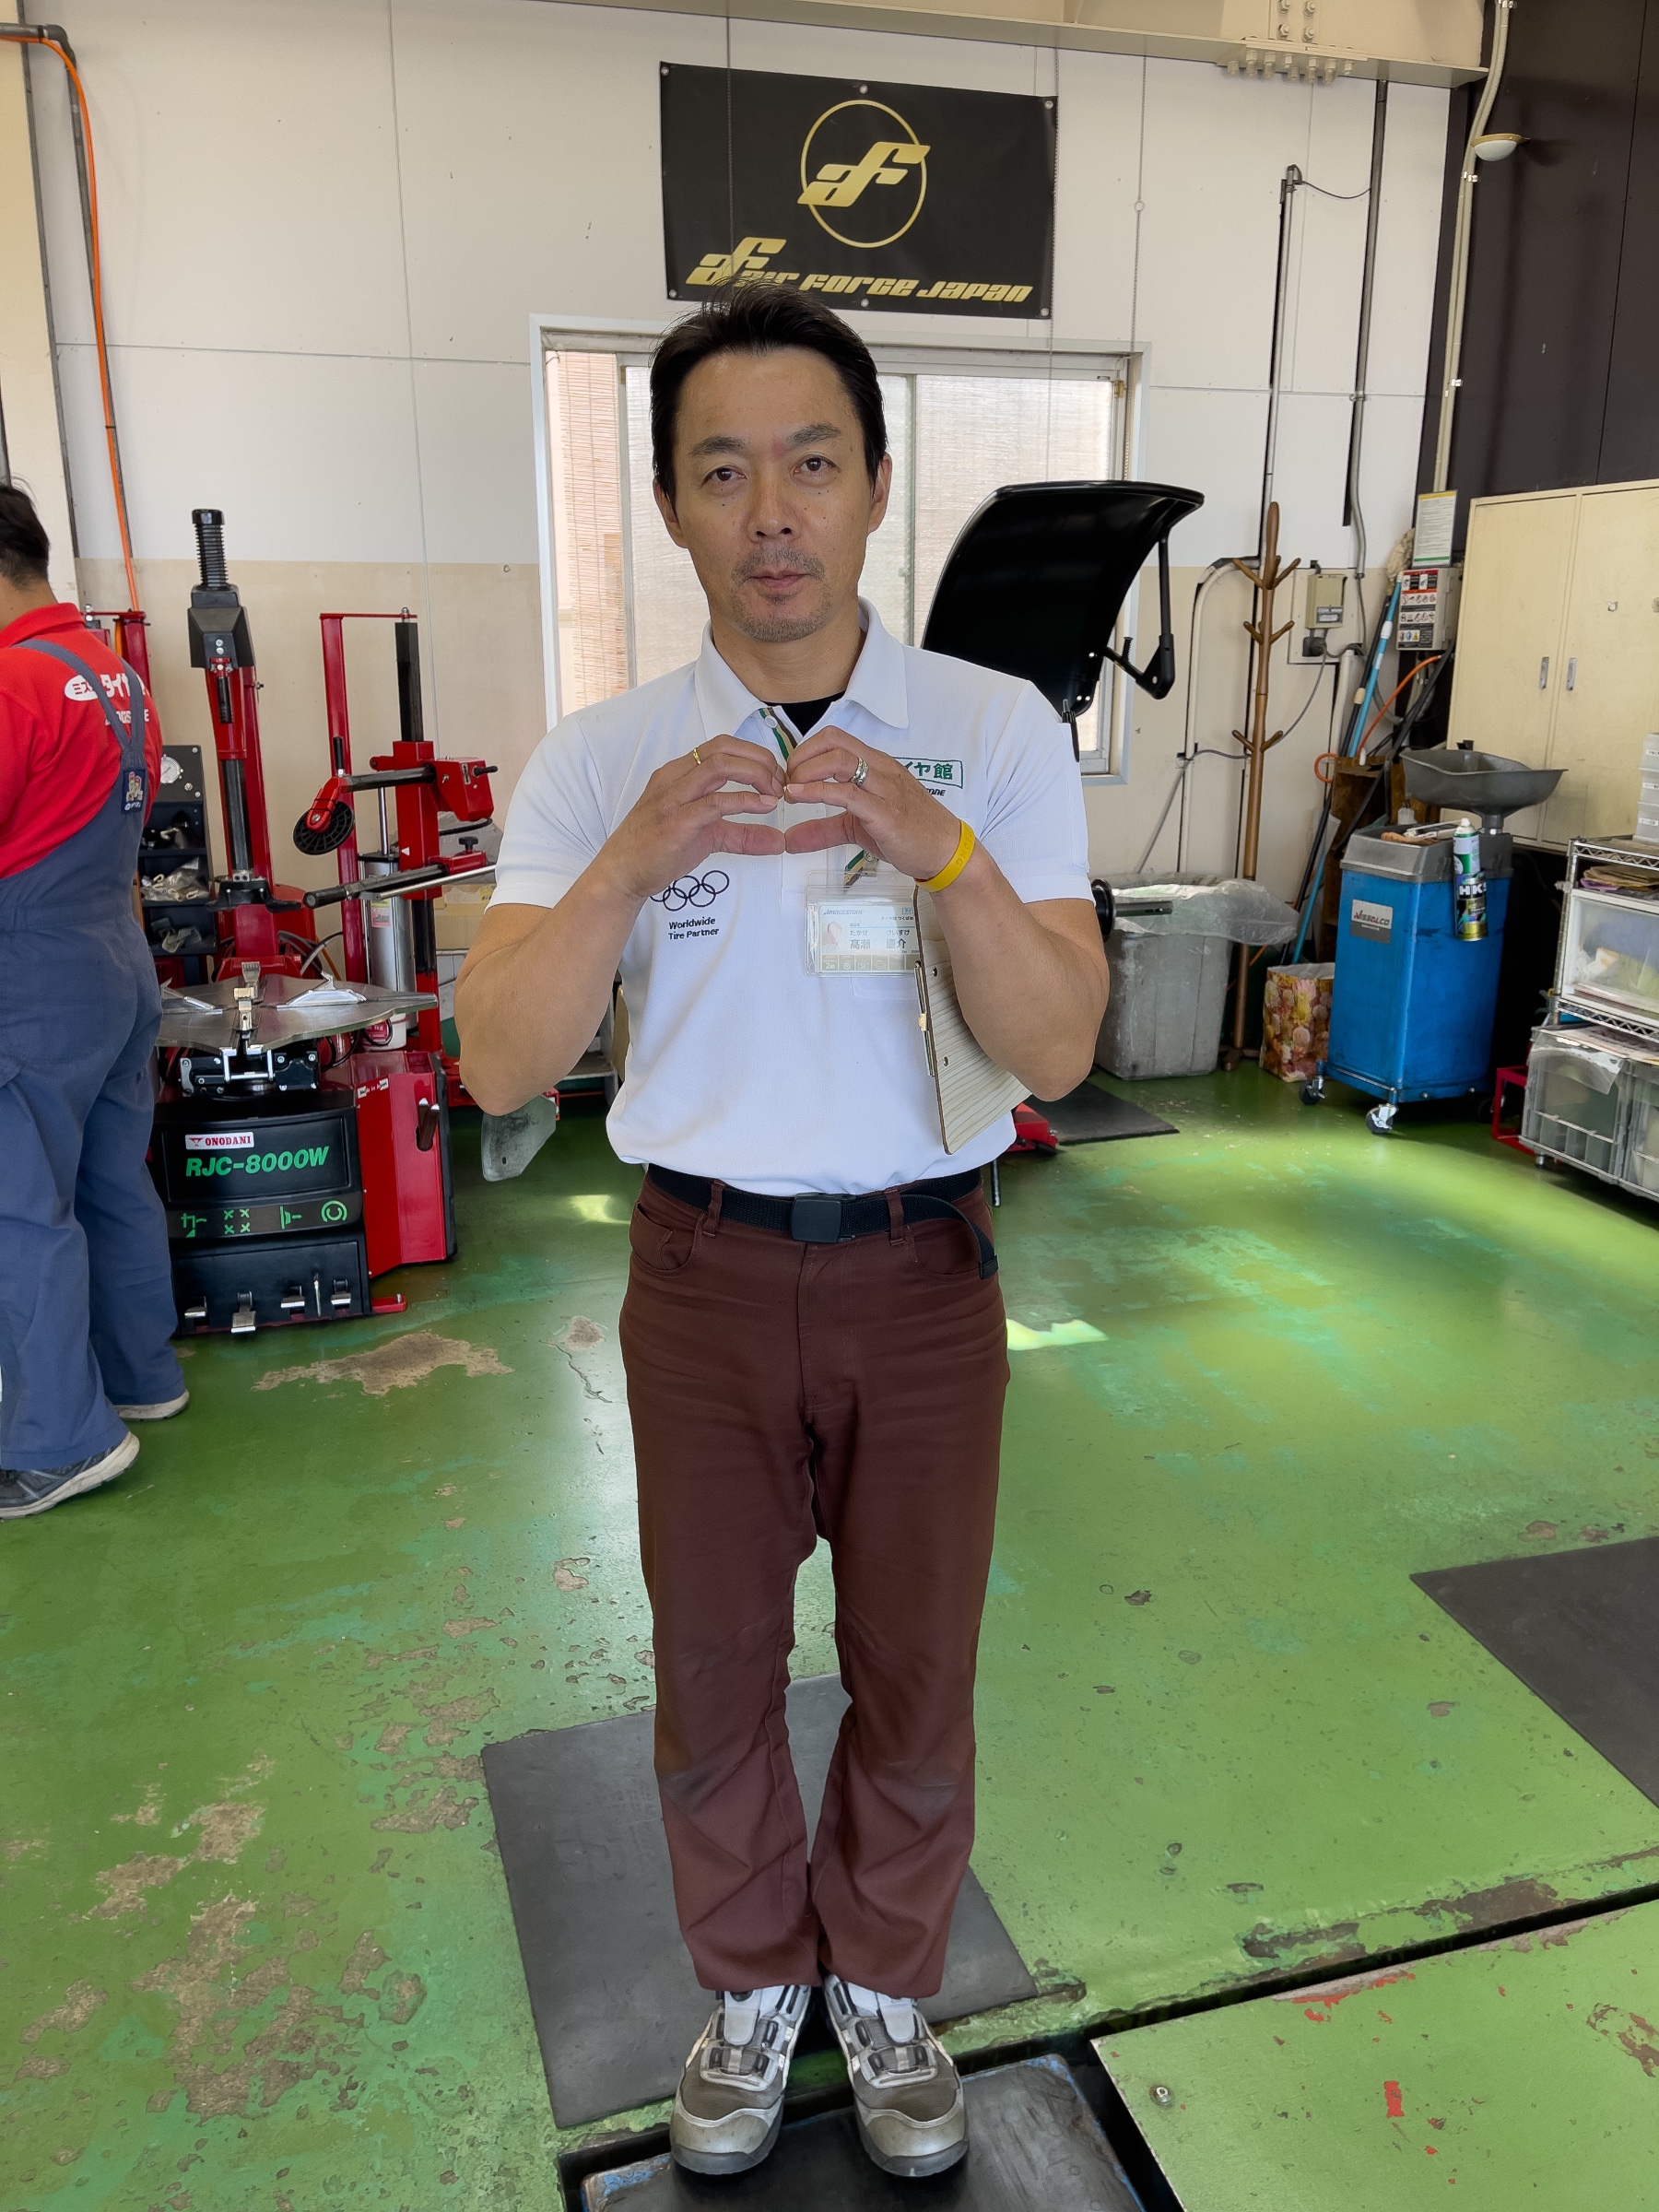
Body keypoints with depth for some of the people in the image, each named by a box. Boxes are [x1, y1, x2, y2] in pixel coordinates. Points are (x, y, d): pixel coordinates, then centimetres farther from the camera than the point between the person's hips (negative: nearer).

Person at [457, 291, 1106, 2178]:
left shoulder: (999, 732, -7)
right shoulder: (601, 757, -5)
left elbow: (1055, 1054, -14)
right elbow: (502, 1067, -13)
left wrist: (942, 853, -29)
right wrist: (634, 859, -28)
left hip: (922, 1270, 0)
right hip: (703, 1273, 1)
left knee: (916, 1674, 16)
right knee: (715, 1673, 17)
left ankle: (885, 1985, 45)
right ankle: (753, 1986, 46)